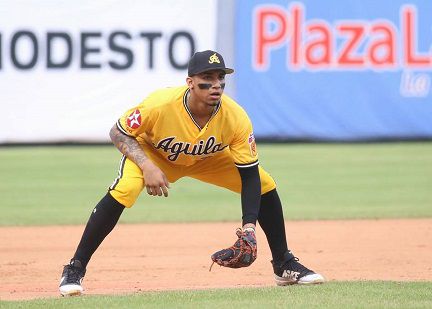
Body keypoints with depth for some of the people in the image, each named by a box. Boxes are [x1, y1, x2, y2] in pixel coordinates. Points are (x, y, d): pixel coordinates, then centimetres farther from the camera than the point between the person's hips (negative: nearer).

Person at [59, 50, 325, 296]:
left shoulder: (237, 119, -30)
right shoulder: (160, 105, -37)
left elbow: (249, 175, -22)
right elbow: (119, 133, -22)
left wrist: (249, 227, -32)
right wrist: (147, 167, -37)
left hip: (209, 159, 4)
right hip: (152, 154, -3)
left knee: (265, 185, -7)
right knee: (124, 191, -32)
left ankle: (284, 265, 14)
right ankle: (75, 270, -21)